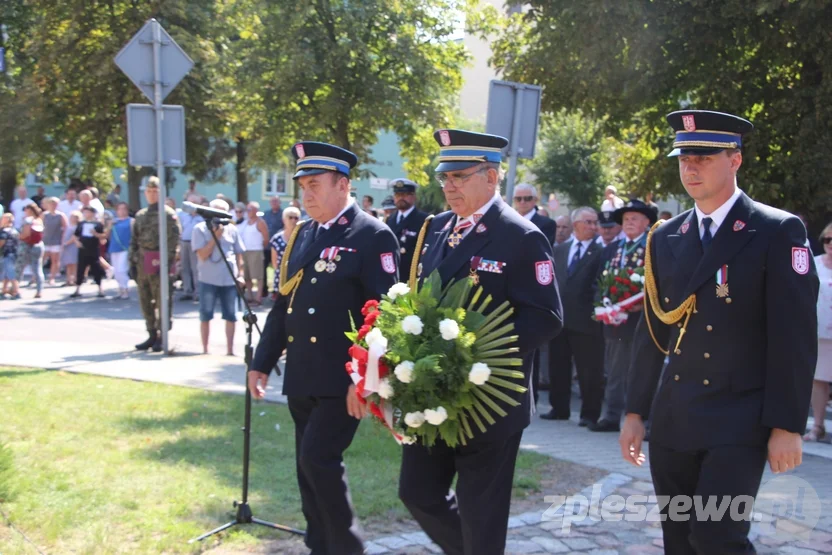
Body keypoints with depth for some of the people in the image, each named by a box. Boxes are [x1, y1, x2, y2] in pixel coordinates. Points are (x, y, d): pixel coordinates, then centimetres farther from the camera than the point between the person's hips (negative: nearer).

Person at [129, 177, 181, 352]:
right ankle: (152, 335, 20)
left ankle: (162, 337, 1)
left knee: (163, 301, -4)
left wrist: (167, 261, -16)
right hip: (143, 264, 7)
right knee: (145, 302, 10)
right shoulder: (140, 215, 17)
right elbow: (134, 240, 19)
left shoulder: (168, 214, -2)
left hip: (160, 263, -7)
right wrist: (132, 261, 10)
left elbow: (174, 239, -9)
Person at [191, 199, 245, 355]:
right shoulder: (200, 228, -2)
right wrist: (215, 237, -15)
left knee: (231, 315, 2)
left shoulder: (232, 229, 7)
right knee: (205, 315, 3)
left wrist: (240, 273, 6)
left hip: (229, 279, 2)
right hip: (208, 280, -2)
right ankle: (205, 349, 13)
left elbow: (239, 253, 13)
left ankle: (230, 349, 9)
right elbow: (202, 255, -10)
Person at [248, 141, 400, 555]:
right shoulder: (302, 235, 12)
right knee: (309, 468, 12)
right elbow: (283, 304, 17)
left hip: (342, 378, -7)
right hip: (301, 377, 7)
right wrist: (262, 362, 13)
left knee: (319, 458, -13)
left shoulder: (373, 236, -9)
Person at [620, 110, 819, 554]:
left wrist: (787, 425, -12)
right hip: (671, 421, 5)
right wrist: (635, 411, 11)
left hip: (739, 422, -5)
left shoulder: (777, 232, -6)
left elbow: (794, 337, -9)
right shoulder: (665, 238, 9)